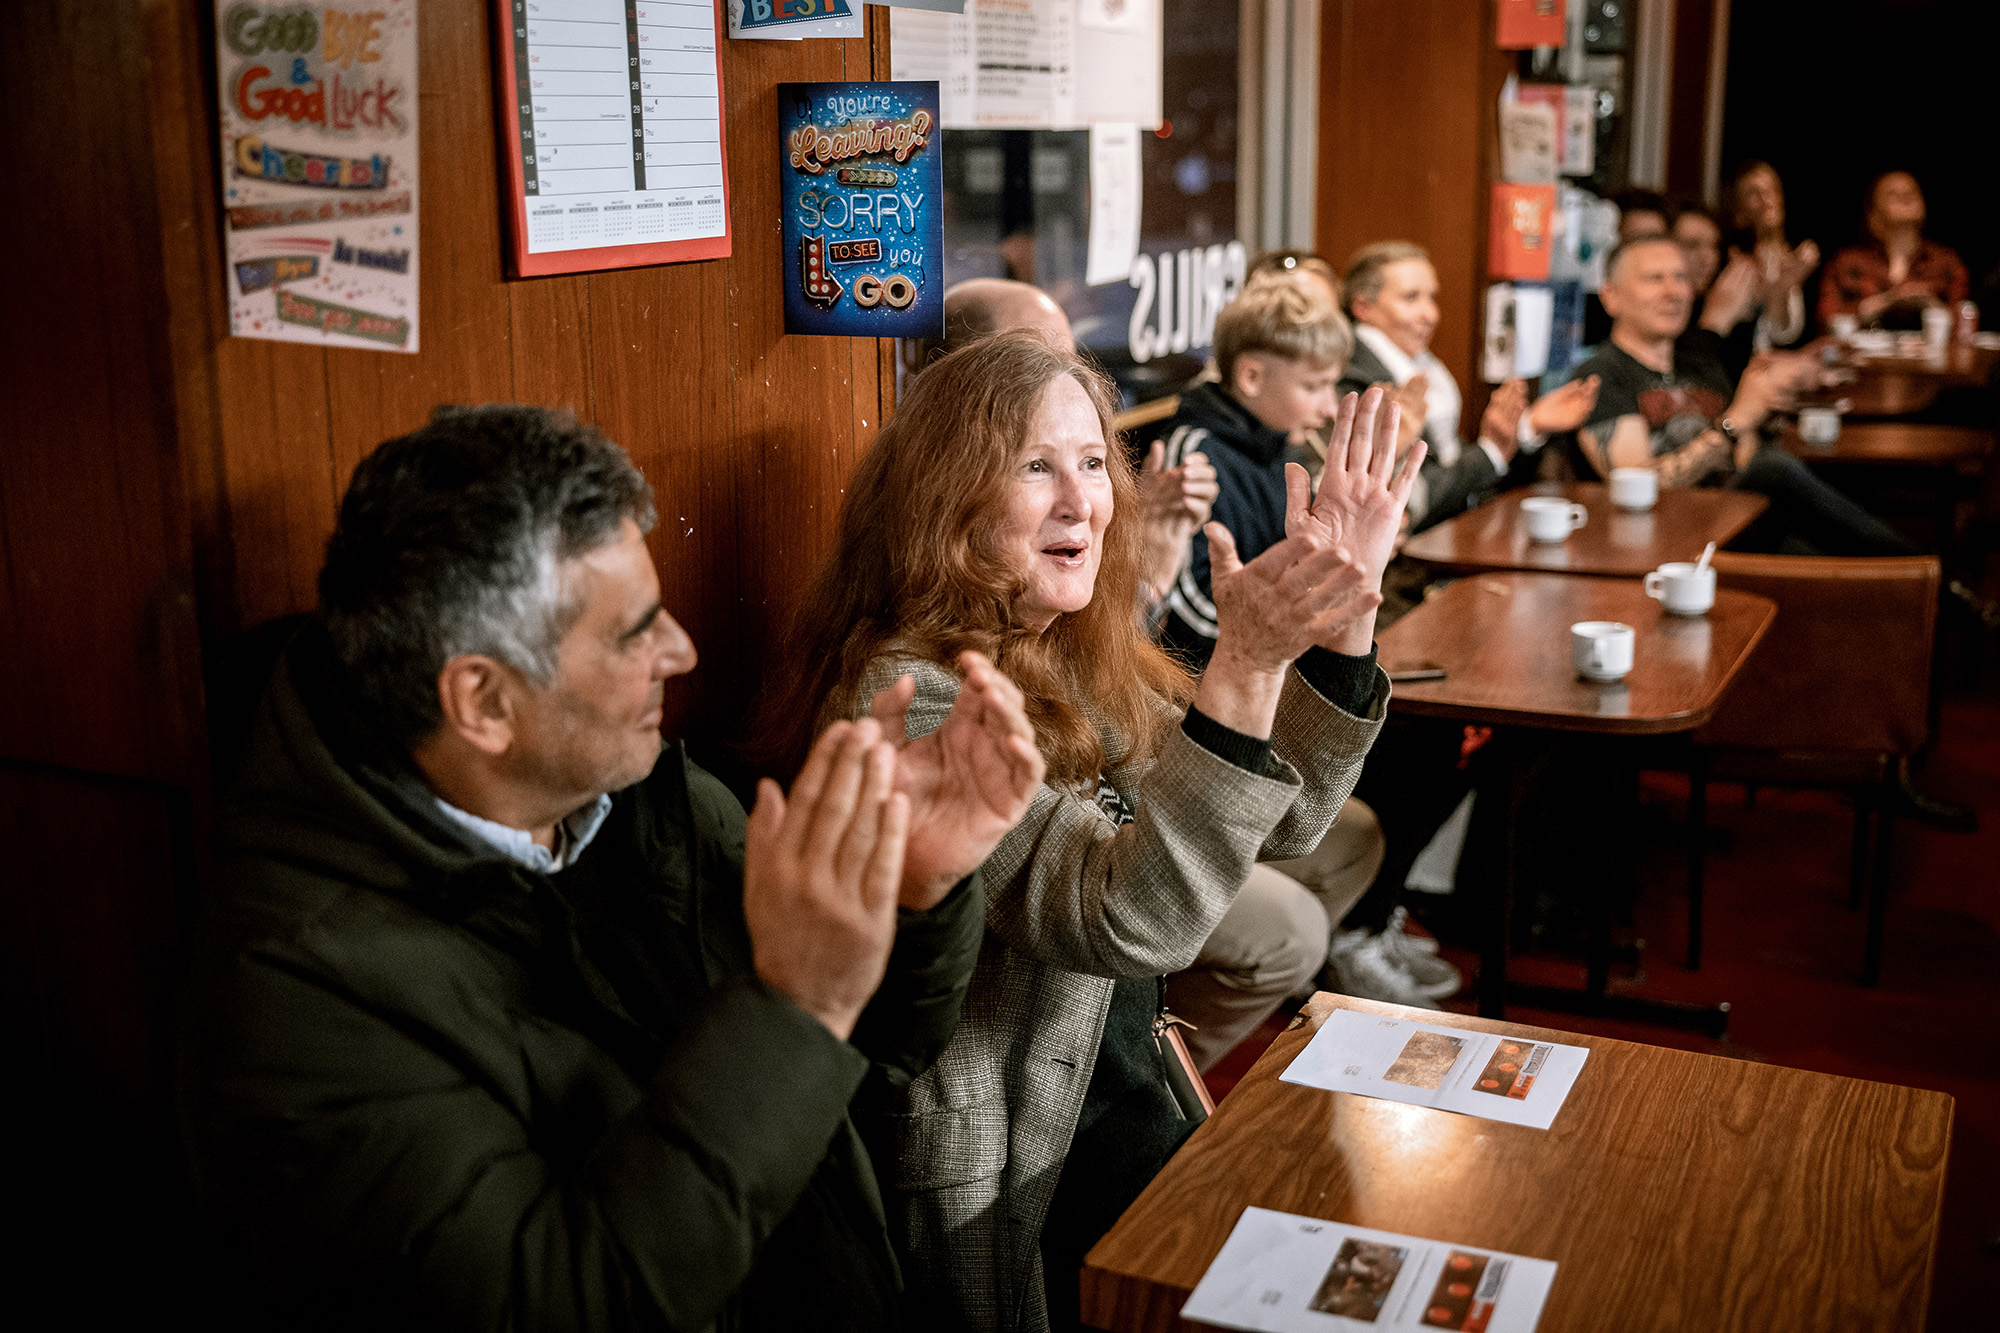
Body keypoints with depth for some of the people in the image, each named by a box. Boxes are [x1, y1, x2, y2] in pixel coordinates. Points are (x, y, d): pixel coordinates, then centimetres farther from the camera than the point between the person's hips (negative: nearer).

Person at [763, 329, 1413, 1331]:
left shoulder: (1075, 661, 5)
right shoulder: (909, 699, -20)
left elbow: (1277, 822, 4)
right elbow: (1128, 925, -28)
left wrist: (1342, 608, -8)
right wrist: (1245, 665, -37)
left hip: (1134, 1121, 7)